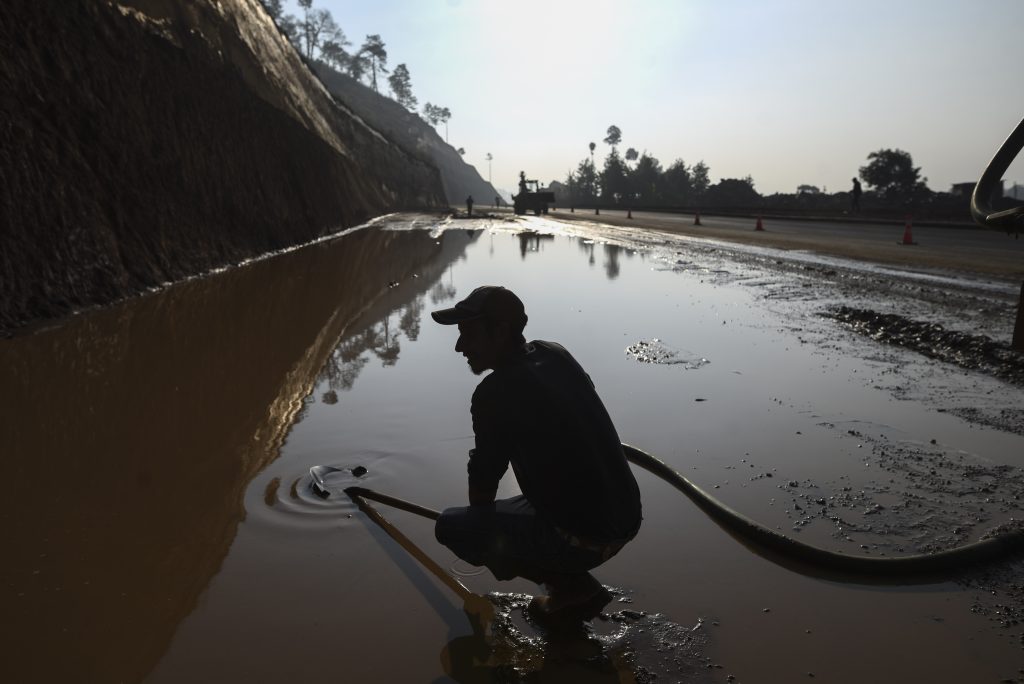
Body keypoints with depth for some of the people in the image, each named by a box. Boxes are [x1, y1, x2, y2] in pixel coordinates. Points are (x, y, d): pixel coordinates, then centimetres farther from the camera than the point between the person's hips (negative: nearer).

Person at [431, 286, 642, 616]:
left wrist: (479, 520, 18)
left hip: (587, 538, -8)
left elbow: (483, 484, -5)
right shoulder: (557, 355, 6)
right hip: (628, 517, 8)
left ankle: (572, 585, 3)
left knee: (449, 526, 0)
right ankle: (575, 586, 20)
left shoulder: (494, 394, -17)